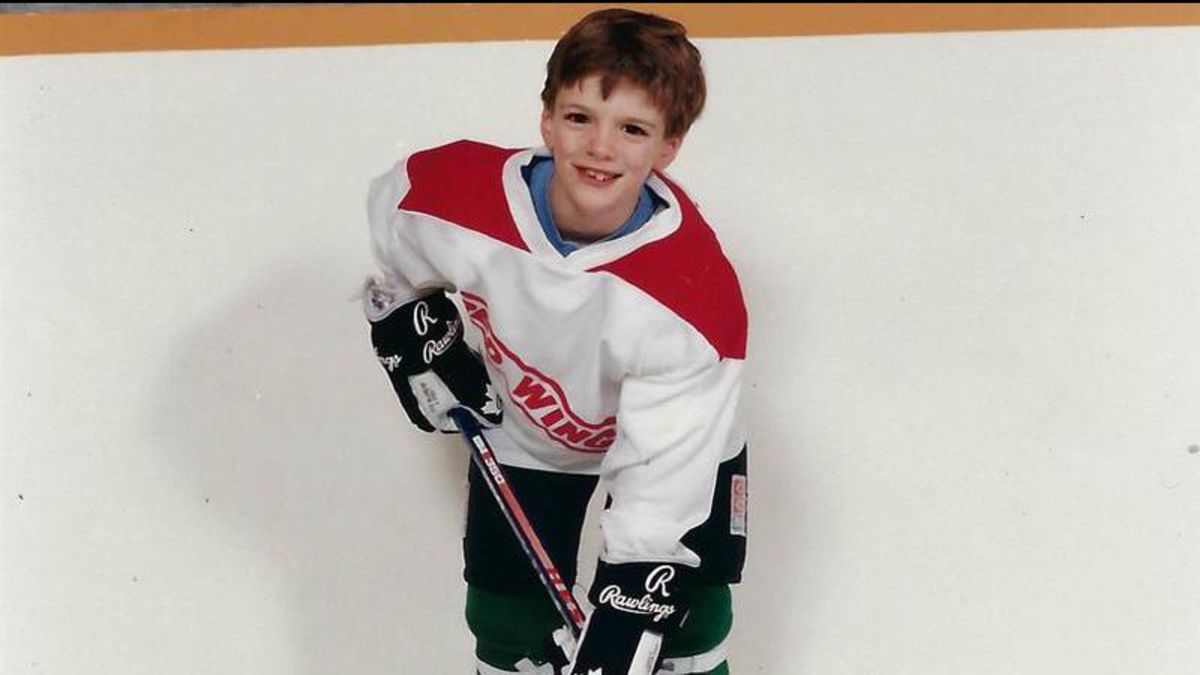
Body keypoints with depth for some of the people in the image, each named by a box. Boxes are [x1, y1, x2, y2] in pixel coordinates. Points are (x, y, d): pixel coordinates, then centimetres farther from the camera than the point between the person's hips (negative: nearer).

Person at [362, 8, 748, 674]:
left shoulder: (698, 294, -39)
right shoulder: (454, 191, -32)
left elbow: (657, 514, -36)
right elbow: (392, 208, -3)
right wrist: (419, 339, -4)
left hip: (676, 428, -2)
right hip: (520, 427, 2)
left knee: (690, 616, 1)